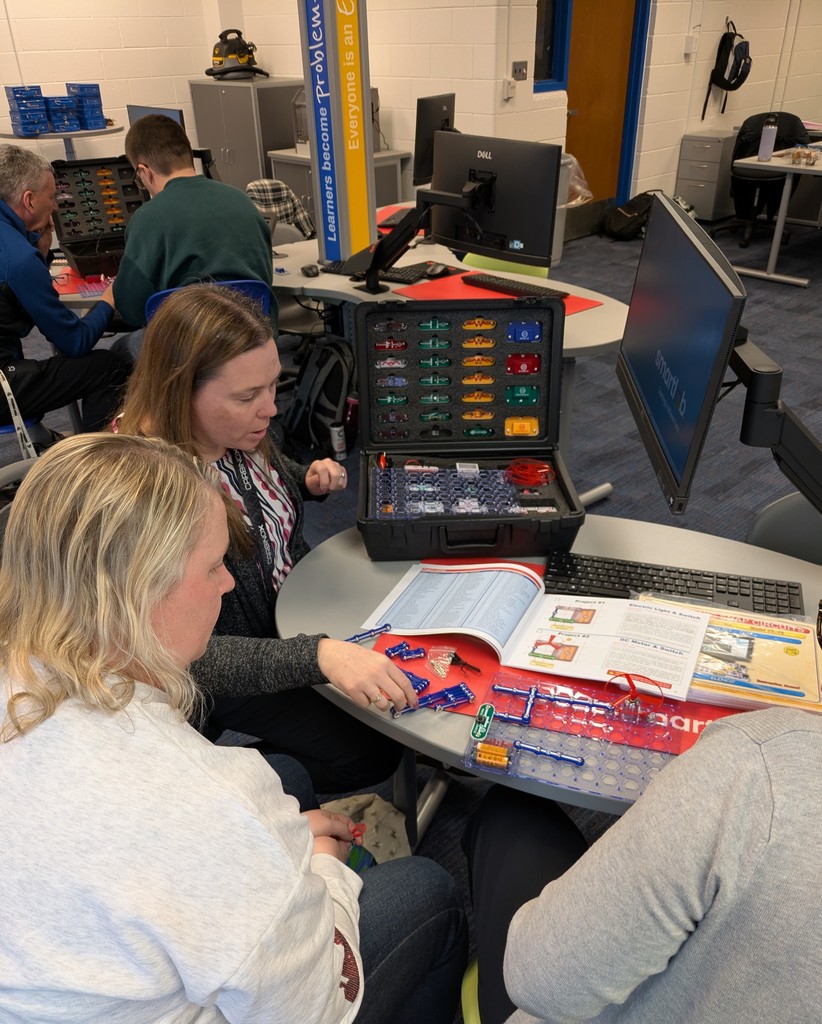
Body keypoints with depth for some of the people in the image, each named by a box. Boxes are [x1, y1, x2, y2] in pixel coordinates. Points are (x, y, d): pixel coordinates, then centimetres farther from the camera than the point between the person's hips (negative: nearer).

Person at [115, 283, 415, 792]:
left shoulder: (237, 430, -13)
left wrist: (310, 481, -10)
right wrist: (319, 656, -51)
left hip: (296, 598, 7)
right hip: (224, 673, -7)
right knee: (370, 751, -8)